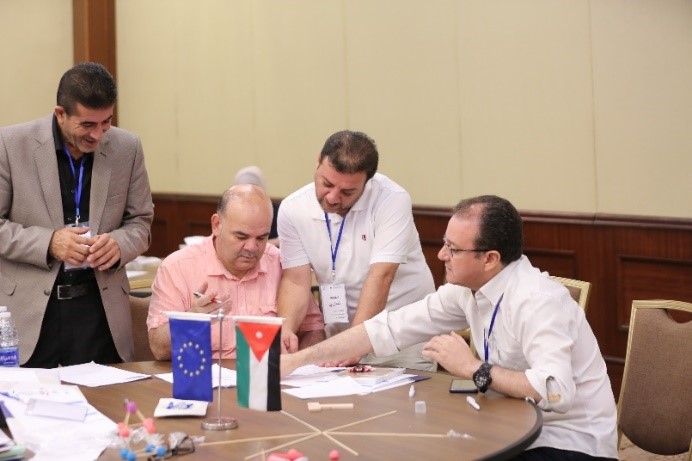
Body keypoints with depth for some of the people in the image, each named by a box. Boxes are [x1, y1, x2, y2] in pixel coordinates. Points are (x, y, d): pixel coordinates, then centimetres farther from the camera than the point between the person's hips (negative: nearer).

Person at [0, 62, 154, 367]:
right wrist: (48, 242, -17)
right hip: (28, 311, -2)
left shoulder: (127, 148, 1)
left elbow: (140, 221, 10)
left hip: (100, 308, 2)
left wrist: (119, 244, -12)